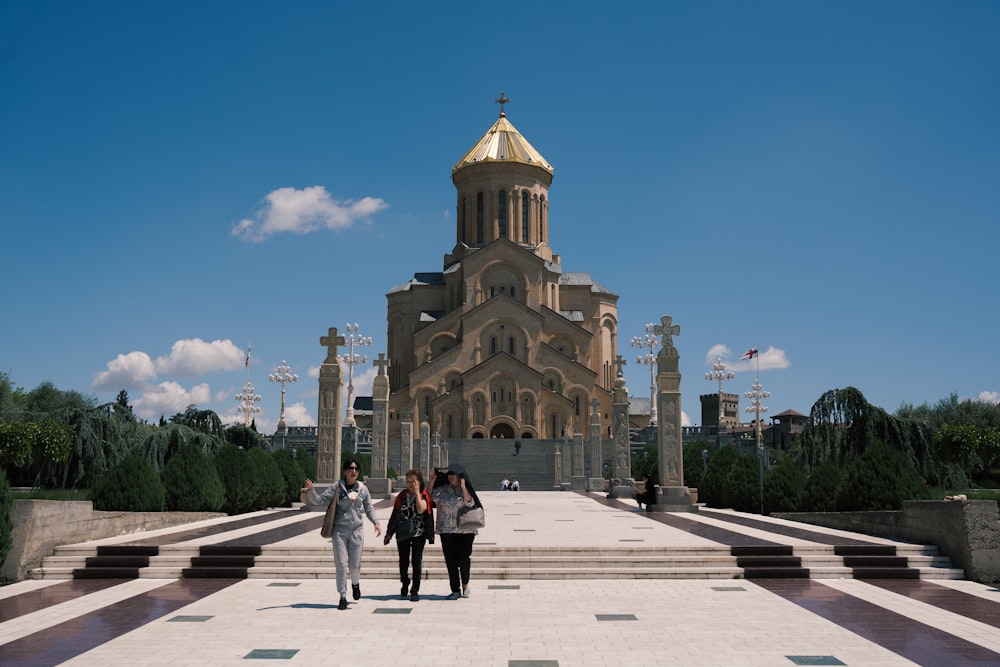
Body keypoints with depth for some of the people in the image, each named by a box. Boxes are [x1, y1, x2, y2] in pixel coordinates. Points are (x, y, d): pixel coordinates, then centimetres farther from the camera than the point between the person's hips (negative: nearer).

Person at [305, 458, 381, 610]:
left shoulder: (362, 488, 4)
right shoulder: (336, 487, -3)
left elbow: (369, 508, 11)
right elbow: (319, 500, -5)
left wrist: (376, 522, -3)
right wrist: (311, 490, -22)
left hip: (357, 530, 2)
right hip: (340, 530, -2)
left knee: (355, 565, 2)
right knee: (341, 565, -2)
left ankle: (355, 584, 36)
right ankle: (343, 597, 10)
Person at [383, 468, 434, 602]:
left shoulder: (424, 495, -3)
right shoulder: (402, 495, 7)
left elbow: (421, 510, -22)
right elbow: (395, 514, 10)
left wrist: (417, 492, -17)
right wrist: (389, 533, 11)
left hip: (418, 532, -3)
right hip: (402, 533, 3)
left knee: (417, 561, -8)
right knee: (403, 561, 12)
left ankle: (415, 591, -3)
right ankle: (404, 584, 36)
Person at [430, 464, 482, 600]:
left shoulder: (466, 489, 3)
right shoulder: (442, 490, 10)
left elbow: (470, 502, -13)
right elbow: (429, 496, 3)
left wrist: (463, 486, -16)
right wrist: (432, 481, -4)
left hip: (465, 530, -3)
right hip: (447, 531, 3)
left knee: (463, 558, -8)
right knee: (450, 561, 3)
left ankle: (465, 584, 16)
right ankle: (455, 590, 12)